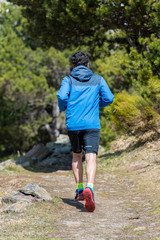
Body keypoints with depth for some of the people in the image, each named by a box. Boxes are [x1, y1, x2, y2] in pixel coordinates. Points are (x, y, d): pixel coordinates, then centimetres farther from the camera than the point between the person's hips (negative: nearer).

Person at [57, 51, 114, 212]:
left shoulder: (68, 80, 6)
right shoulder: (98, 80, 10)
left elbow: (62, 96, -10)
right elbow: (109, 98, 2)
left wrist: (62, 108, 11)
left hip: (73, 124, 1)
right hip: (92, 125, -1)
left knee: (77, 156, 20)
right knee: (91, 158, -11)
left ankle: (80, 190, 18)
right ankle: (89, 188, -34)